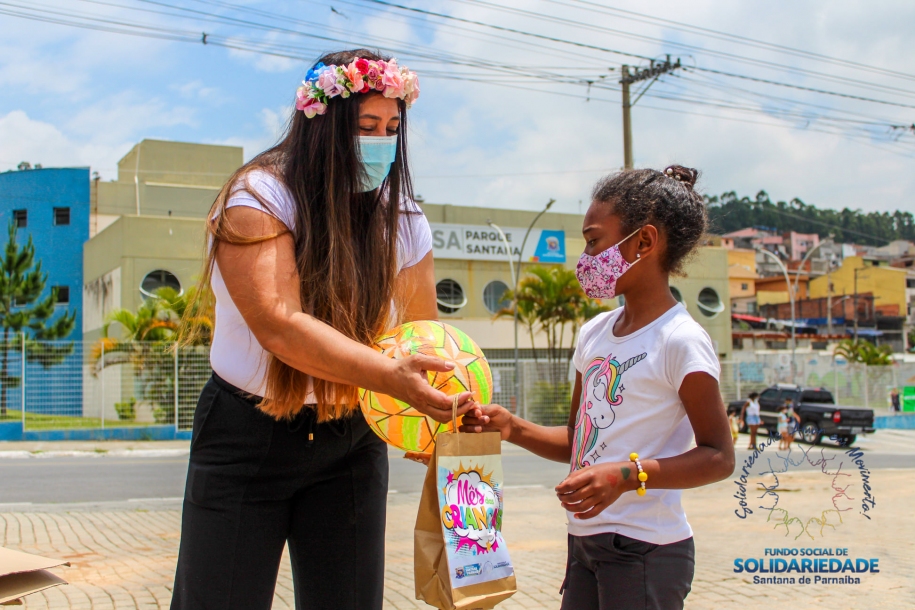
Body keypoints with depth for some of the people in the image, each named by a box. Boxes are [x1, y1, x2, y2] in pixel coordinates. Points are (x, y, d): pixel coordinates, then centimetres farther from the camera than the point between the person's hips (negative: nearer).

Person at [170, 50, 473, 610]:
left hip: (350, 442, 4)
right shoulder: (259, 198, -17)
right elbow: (280, 328, -30)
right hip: (248, 436, -3)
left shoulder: (402, 221, -1)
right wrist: (391, 377, -42)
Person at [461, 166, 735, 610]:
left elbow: (718, 456, -14)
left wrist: (627, 474, -26)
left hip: (646, 551, -7)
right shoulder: (594, 333, 9)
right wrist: (512, 428, 1)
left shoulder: (679, 340, -14)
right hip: (584, 540, 7)